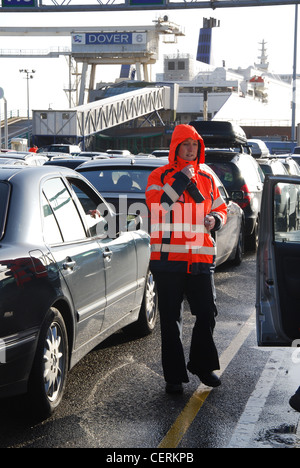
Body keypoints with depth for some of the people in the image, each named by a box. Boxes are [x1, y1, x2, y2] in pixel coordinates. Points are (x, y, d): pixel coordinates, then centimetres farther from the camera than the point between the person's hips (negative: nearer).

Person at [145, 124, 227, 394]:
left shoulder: (207, 178, 14)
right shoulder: (160, 176, 1)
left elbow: (220, 209, 21)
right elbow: (156, 204, -16)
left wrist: (215, 219, -2)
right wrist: (181, 179, -16)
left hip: (201, 259, 3)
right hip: (169, 258, -3)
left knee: (207, 314, 6)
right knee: (171, 320, 3)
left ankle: (202, 364, 28)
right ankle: (174, 376, 12)